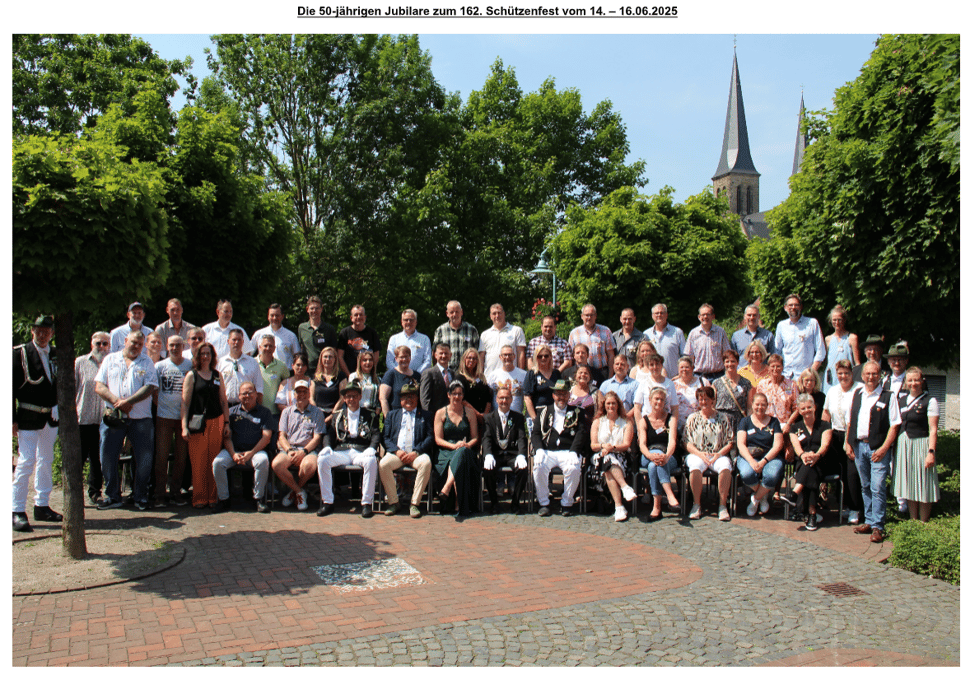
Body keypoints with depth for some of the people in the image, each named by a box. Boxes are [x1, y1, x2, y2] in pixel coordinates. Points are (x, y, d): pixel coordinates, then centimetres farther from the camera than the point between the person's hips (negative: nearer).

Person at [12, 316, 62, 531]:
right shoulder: (19, 353, -6)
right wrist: (12, 418, -12)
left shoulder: (56, 354, 9)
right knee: (26, 461, -9)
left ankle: (42, 506, 24)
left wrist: (59, 410, 7)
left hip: (51, 416, 6)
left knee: (46, 461, 13)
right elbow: (10, 387, -8)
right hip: (28, 417, -6)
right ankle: (18, 511, -1)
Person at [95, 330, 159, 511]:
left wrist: (128, 401, -16)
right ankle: (112, 496, 16)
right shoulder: (110, 360, 12)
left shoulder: (147, 363, 9)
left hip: (141, 418, -1)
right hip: (114, 416, 1)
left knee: (144, 459, -1)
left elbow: (149, 387, -4)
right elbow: (99, 386, 4)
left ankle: (140, 496, 12)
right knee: (107, 457, 2)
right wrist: (117, 401, -12)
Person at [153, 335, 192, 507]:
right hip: (164, 417, 0)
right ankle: (160, 494, 5)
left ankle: (176, 491, 15)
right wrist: (159, 405, -1)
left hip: (184, 416, 0)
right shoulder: (159, 366, 8)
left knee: (181, 456, 5)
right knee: (161, 456, -2)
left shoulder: (191, 366, 5)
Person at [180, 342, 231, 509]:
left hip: (216, 421, 3)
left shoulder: (217, 375, 12)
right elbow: (185, 402, -1)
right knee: (198, 461, -2)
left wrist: (227, 422, 8)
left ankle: (213, 497, 11)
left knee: (214, 460, 3)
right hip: (198, 423, -3)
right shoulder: (191, 375, 3)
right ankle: (199, 498, 8)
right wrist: (184, 426, -8)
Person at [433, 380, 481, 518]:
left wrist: (467, 445, -11)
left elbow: (475, 438, 13)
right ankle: (459, 505, -41)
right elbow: (438, 439, 4)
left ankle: (447, 487, -50)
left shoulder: (469, 414, 16)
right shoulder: (441, 413, 12)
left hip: (466, 452, 1)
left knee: (462, 453, -39)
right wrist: (454, 446, -14)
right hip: (446, 453, 0)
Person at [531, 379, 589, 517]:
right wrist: (539, 450, -11)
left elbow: (581, 433, 2)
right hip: (547, 452, 1)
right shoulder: (543, 411, 18)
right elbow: (536, 432, 9)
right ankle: (543, 503, -13)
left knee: (574, 468, -33)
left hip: (568, 452, -1)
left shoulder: (577, 412, 16)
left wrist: (573, 452, -15)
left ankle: (567, 503, -11)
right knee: (539, 466, -31)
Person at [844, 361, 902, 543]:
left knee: (877, 488, -8)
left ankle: (878, 527, 0)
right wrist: (848, 443, 9)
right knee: (865, 487, 13)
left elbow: (894, 425, -7)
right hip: (858, 446, 5)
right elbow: (850, 421, 17)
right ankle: (869, 521, 22)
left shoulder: (888, 396, -4)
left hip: (878, 448, -5)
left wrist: (883, 448, -13)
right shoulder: (856, 395, 12)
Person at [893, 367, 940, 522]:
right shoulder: (901, 400, 9)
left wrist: (931, 452, -15)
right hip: (903, 445, 5)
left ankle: (924, 523, 12)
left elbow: (933, 430, -10)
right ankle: (912, 522, 19)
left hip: (921, 445, -5)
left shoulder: (930, 401, -6)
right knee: (908, 485, 9)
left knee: (923, 486, 1)